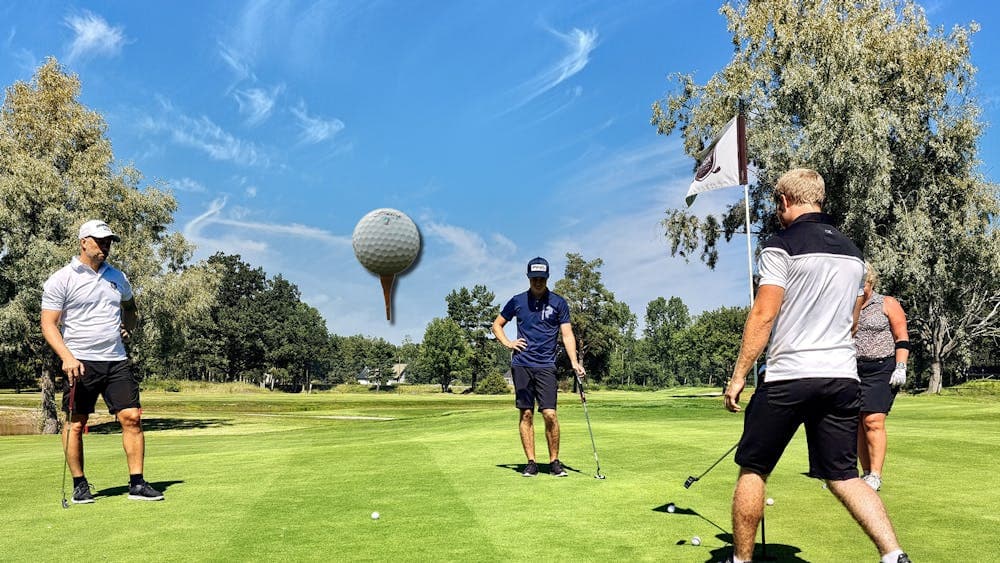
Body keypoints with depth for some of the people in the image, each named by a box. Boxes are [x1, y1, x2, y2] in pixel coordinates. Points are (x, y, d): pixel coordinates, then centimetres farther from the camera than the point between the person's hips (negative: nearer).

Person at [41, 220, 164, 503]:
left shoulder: (117, 277, 14)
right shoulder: (61, 280, -2)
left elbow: (130, 307, 32)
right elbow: (48, 324, -6)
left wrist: (128, 326, 11)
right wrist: (67, 357, -19)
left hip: (116, 361, 4)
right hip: (80, 363, -4)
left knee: (132, 417, -4)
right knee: (76, 424, 2)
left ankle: (137, 484, 1)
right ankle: (79, 485, 16)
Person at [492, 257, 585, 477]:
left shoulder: (558, 303, 5)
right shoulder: (517, 301, 8)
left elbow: (567, 334, 1)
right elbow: (497, 324, 19)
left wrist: (574, 361, -11)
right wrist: (508, 343, 2)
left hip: (546, 366, -1)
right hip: (521, 365, 1)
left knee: (550, 414, -8)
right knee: (526, 414, 2)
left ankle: (554, 461, 6)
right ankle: (531, 463, 8)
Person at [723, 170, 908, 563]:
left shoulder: (782, 246, -7)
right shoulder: (852, 252, 16)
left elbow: (763, 315, -13)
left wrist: (738, 375, -8)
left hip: (788, 378, -6)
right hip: (843, 377, 6)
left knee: (752, 470, 8)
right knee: (843, 476, 10)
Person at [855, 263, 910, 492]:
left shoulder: (887, 304, 4)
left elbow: (902, 339, 1)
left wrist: (900, 368, -9)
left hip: (881, 369, -4)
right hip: (852, 371, 4)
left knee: (873, 421, -15)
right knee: (857, 424, 2)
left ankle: (875, 476, -12)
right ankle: (867, 473, 10)